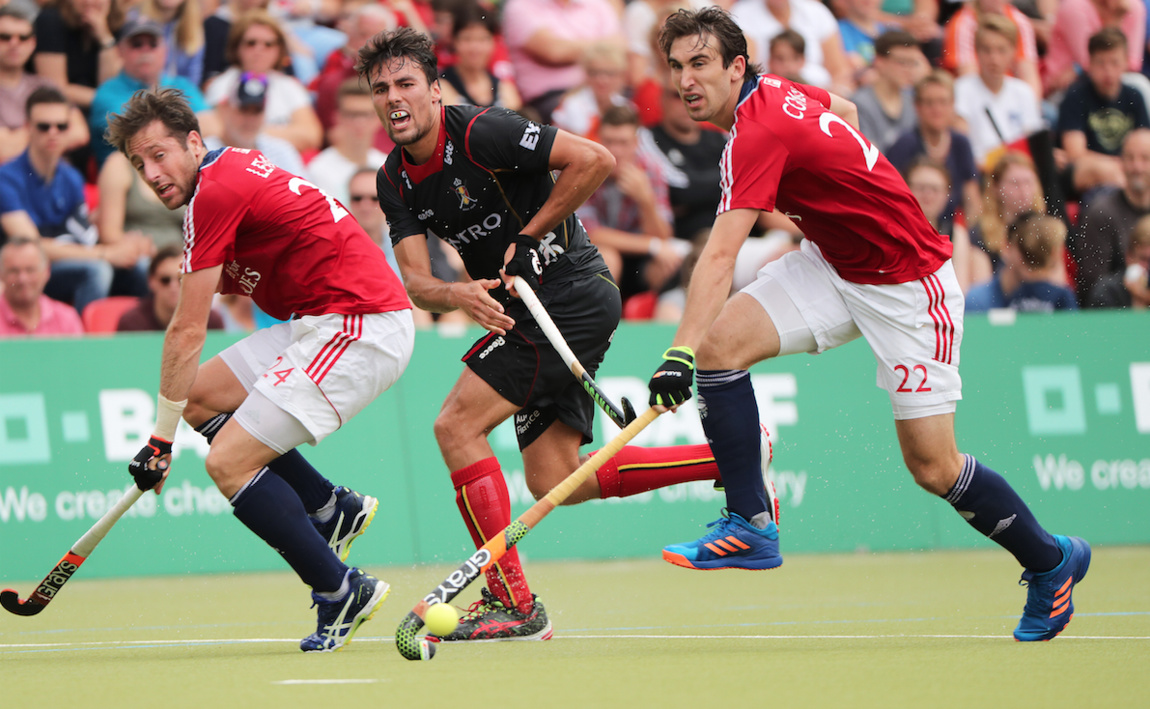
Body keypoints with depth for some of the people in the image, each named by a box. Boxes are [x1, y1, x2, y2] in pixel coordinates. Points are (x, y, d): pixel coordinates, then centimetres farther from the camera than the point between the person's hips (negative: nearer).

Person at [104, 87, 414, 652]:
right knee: (201, 395, 15)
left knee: (229, 462, -12)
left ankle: (340, 591, -5)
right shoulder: (239, 167, 14)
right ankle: (331, 509, 18)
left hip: (358, 324, -10)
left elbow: (188, 334, -11)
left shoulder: (215, 193, -14)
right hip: (329, 322, 10)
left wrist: (161, 439, -4)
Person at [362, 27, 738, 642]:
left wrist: (528, 237, -17)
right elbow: (416, 282, -2)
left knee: (457, 426, -15)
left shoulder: (480, 133, -18)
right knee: (553, 481, 8)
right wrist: (460, 295, -25)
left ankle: (511, 602, -11)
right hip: (530, 309, 9)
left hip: (570, 289, -9)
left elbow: (595, 159, -21)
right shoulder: (395, 181, 6)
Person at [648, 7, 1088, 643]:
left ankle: (1050, 561, 19)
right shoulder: (776, 91, -2)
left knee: (933, 468, -5)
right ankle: (751, 525, -7)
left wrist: (678, 354, -45)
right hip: (832, 263, 9)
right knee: (720, 341, -13)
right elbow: (845, 111, 21)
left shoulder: (759, 134, -28)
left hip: (908, 285, -9)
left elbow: (718, 257, -38)